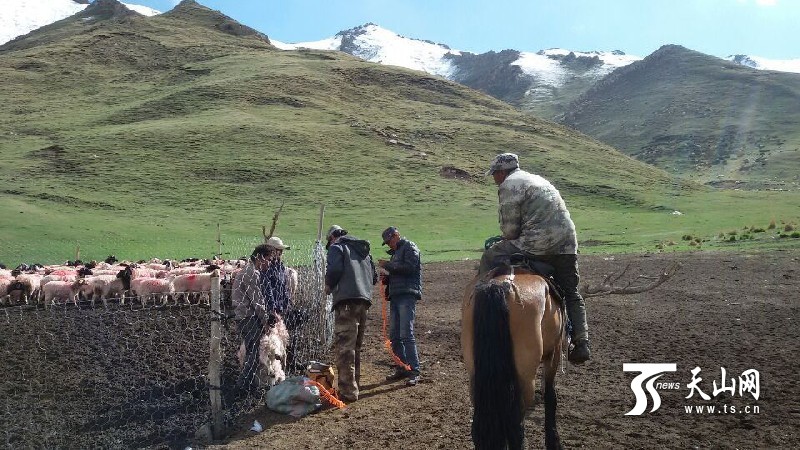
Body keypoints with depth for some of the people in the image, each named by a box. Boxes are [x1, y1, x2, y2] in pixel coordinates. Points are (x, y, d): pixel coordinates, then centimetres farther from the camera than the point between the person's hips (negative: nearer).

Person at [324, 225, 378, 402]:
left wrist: (329, 286, 3)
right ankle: (354, 385, 27)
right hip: (364, 301, 8)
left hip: (346, 301, -8)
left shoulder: (337, 247, 3)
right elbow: (374, 277, 21)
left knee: (344, 348, -8)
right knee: (356, 346, 18)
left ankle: (348, 392, -10)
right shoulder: (363, 250, 25)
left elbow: (334, 269, -14)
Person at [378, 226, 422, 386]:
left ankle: (414, 371, -11)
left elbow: (409, 267, -15)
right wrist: (386, 276, 8)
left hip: (407, 295, -9)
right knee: (394, 335, 8)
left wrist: (388, 265, -9)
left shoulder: (409, 247, 1)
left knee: (406, 334, -14)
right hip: (395, 296, 9)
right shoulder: (396, 252, 27)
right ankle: (401, 369, 16)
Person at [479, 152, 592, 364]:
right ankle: (582, 344, 15)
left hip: (538, 246, -8)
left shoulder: (508, 185, -2)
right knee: (572, 295, 16)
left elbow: (510, 229, -6)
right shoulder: (538, 179, 26)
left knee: (489, 257, 5)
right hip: (567, 245, 9)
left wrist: (508, 239, 15)